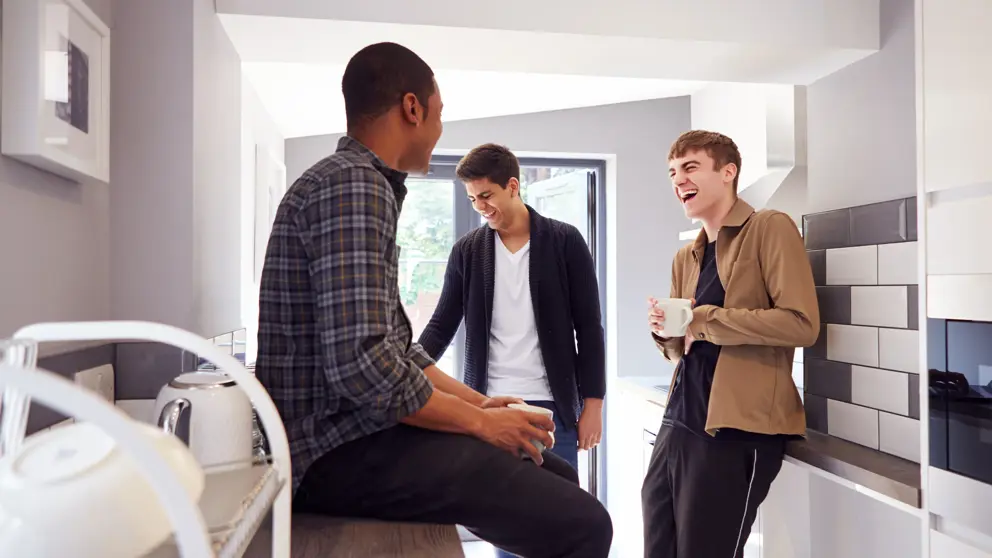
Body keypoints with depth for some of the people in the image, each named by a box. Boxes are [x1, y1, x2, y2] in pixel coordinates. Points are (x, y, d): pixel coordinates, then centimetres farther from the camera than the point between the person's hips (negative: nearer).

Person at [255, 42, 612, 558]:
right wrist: (479, 421, -13)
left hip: (357, 429, 10)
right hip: (341, 450, -10)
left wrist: (478, 403, 11)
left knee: (557, 481, 13)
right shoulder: (353, 186, -16)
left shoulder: (363, 184, 17)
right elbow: (361, 365, -26)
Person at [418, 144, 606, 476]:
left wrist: (592, 403, -4)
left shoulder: (564, 242, -2)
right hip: (486, 405, 2)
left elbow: (589, 328, -1)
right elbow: (442, 325, 6)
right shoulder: (466, 251, 4)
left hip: (551, 406, -1)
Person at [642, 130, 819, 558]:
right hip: (679, 423, 7)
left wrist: (703, 319, -13)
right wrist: (664, 332, -2)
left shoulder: (770, 229, -5)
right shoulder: (685, 259, 16)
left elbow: (801, 323, -16)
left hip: (737, 427, -7)